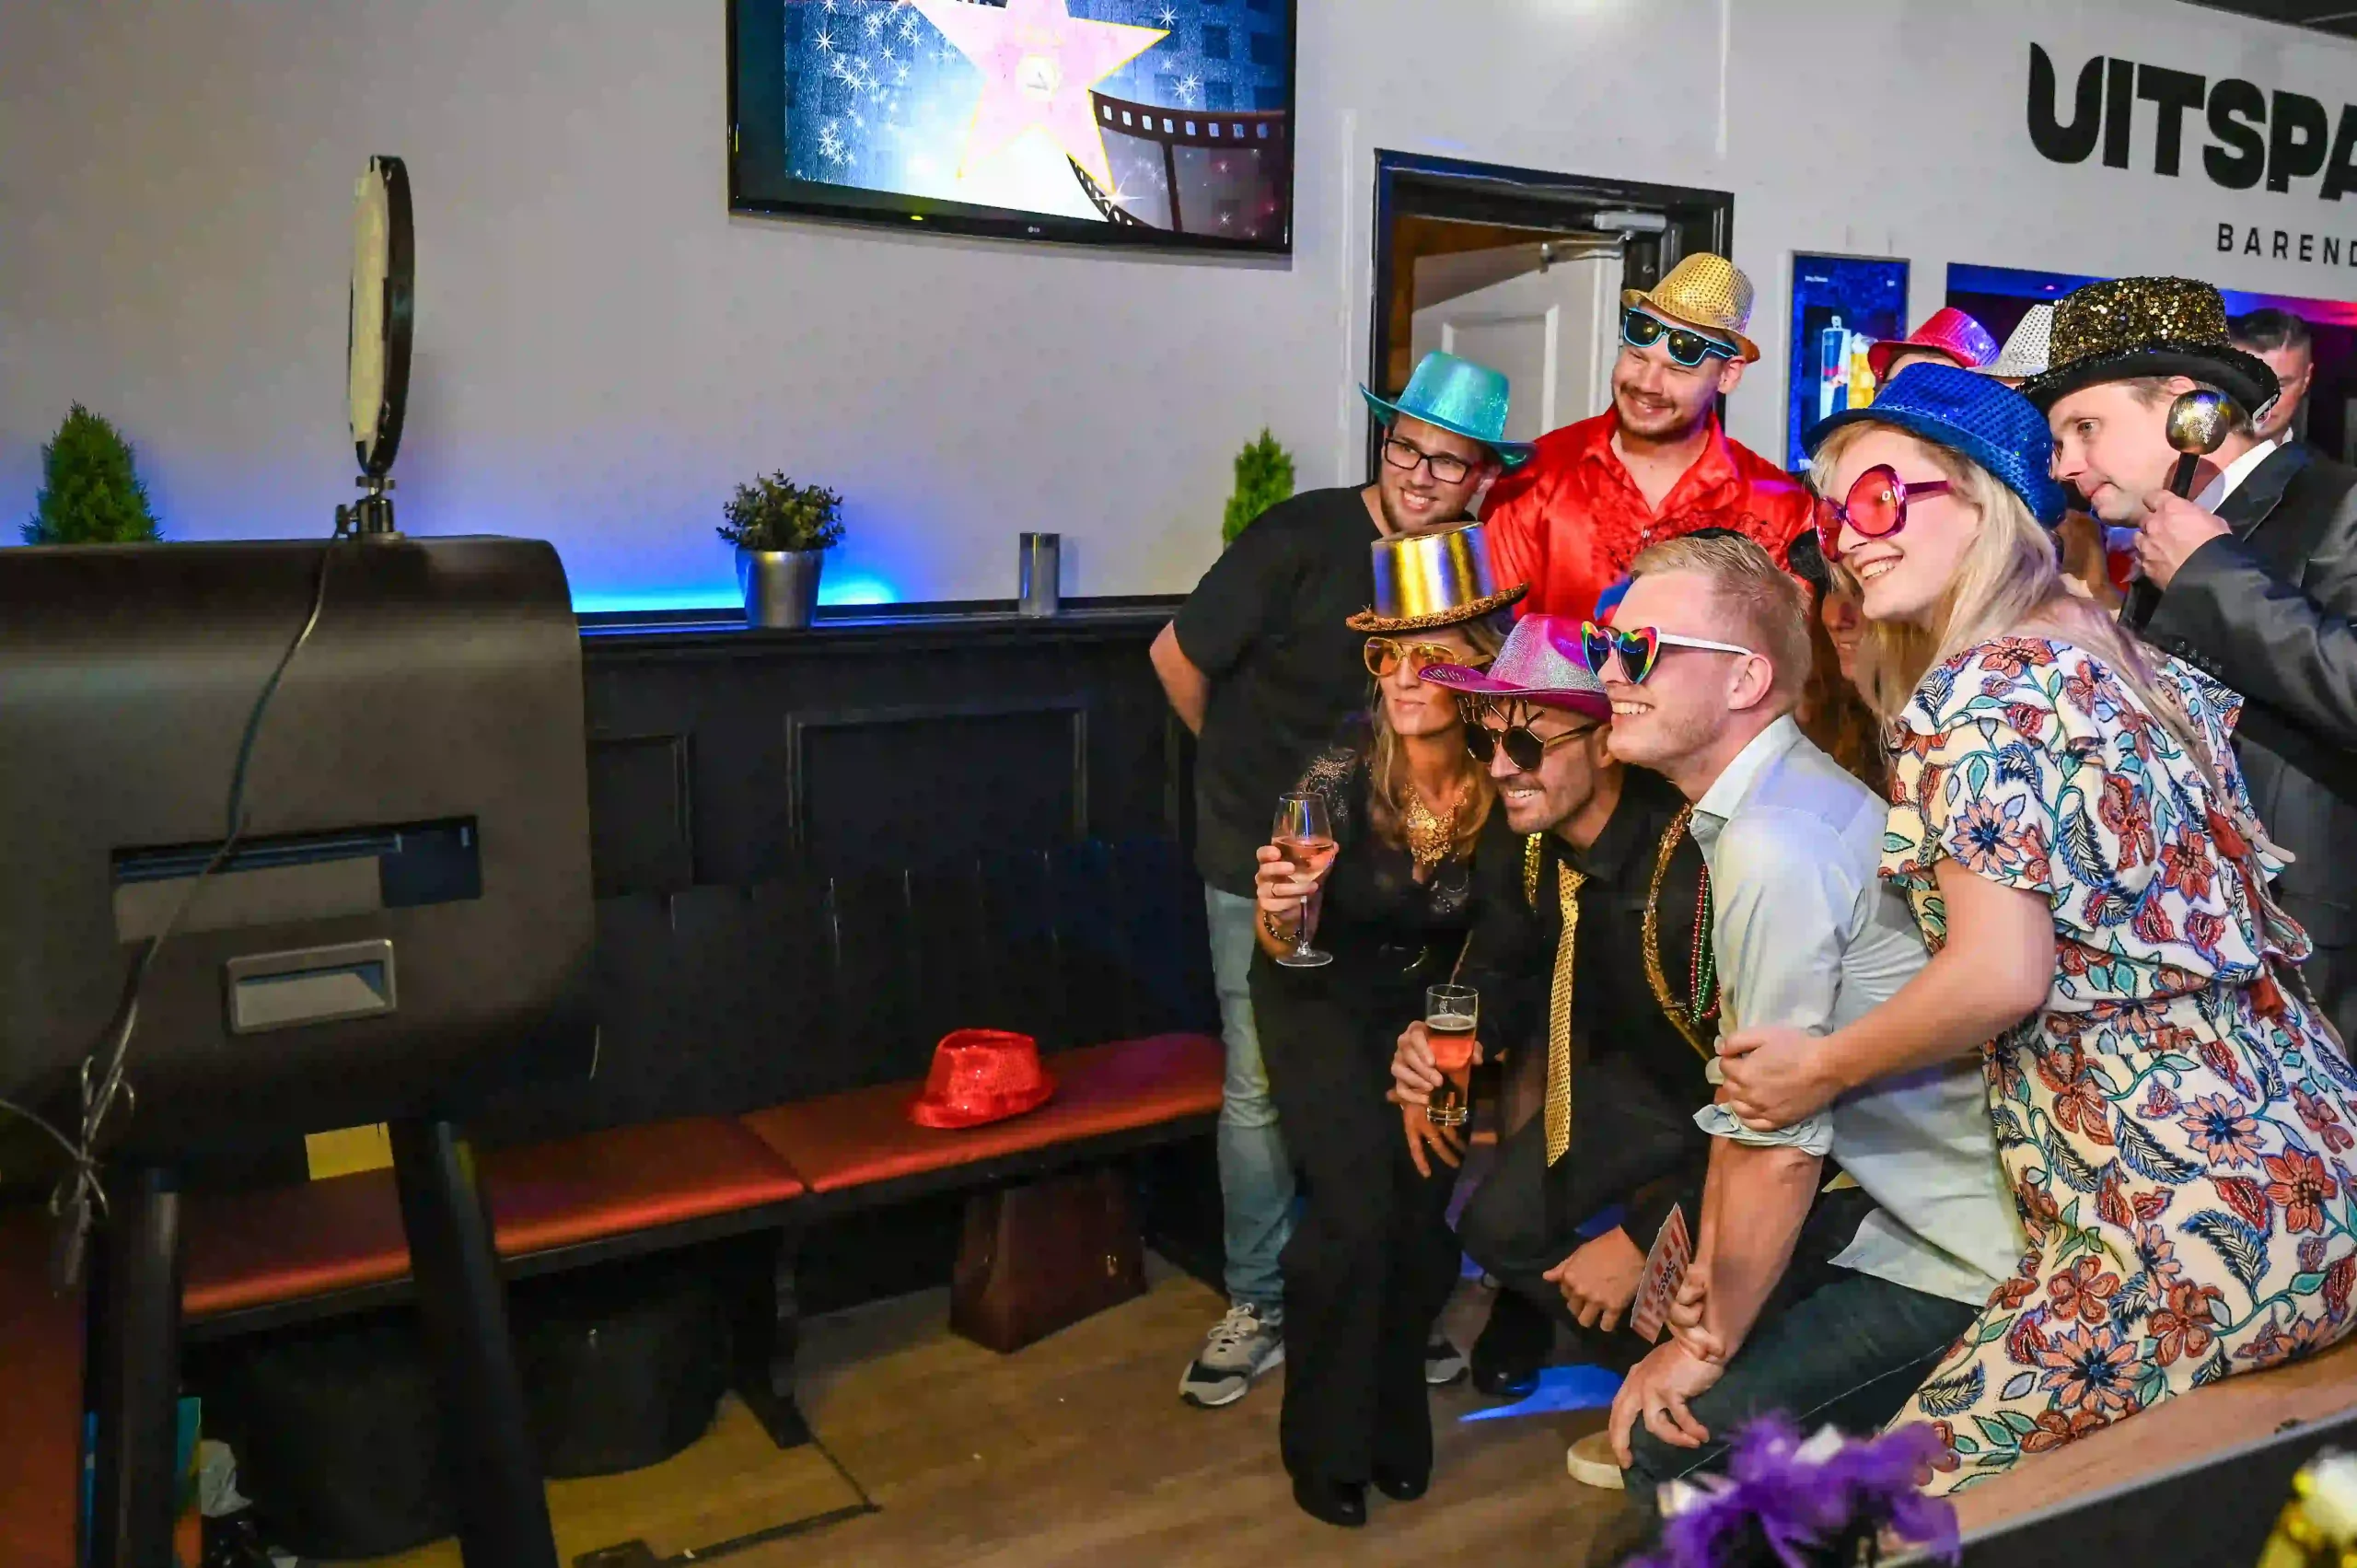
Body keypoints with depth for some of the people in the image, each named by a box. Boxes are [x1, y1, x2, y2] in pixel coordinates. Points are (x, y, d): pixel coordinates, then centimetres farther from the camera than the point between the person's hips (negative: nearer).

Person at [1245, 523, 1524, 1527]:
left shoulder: (1510, 789, -19)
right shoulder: (1339, 776, -24)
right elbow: (1287, 954, -17)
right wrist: (1280, 915, -37)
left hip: (1431, 1004, 2)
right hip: (1322, 999, -2)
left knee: (1427, 1212, -6)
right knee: (1356, 1209, -15)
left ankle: (1394, 1417, 23)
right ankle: (1325, 1442, 10)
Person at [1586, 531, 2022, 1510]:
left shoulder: (1776, 849, -25)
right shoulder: (1754, 807, 6)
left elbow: (1778, 1146, -21)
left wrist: (1711, 1343, -8)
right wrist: (1708, 1269, 11)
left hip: (1964, 1264, -9)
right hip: (1912, 1212, 9)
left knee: (1673, 1445, -8)